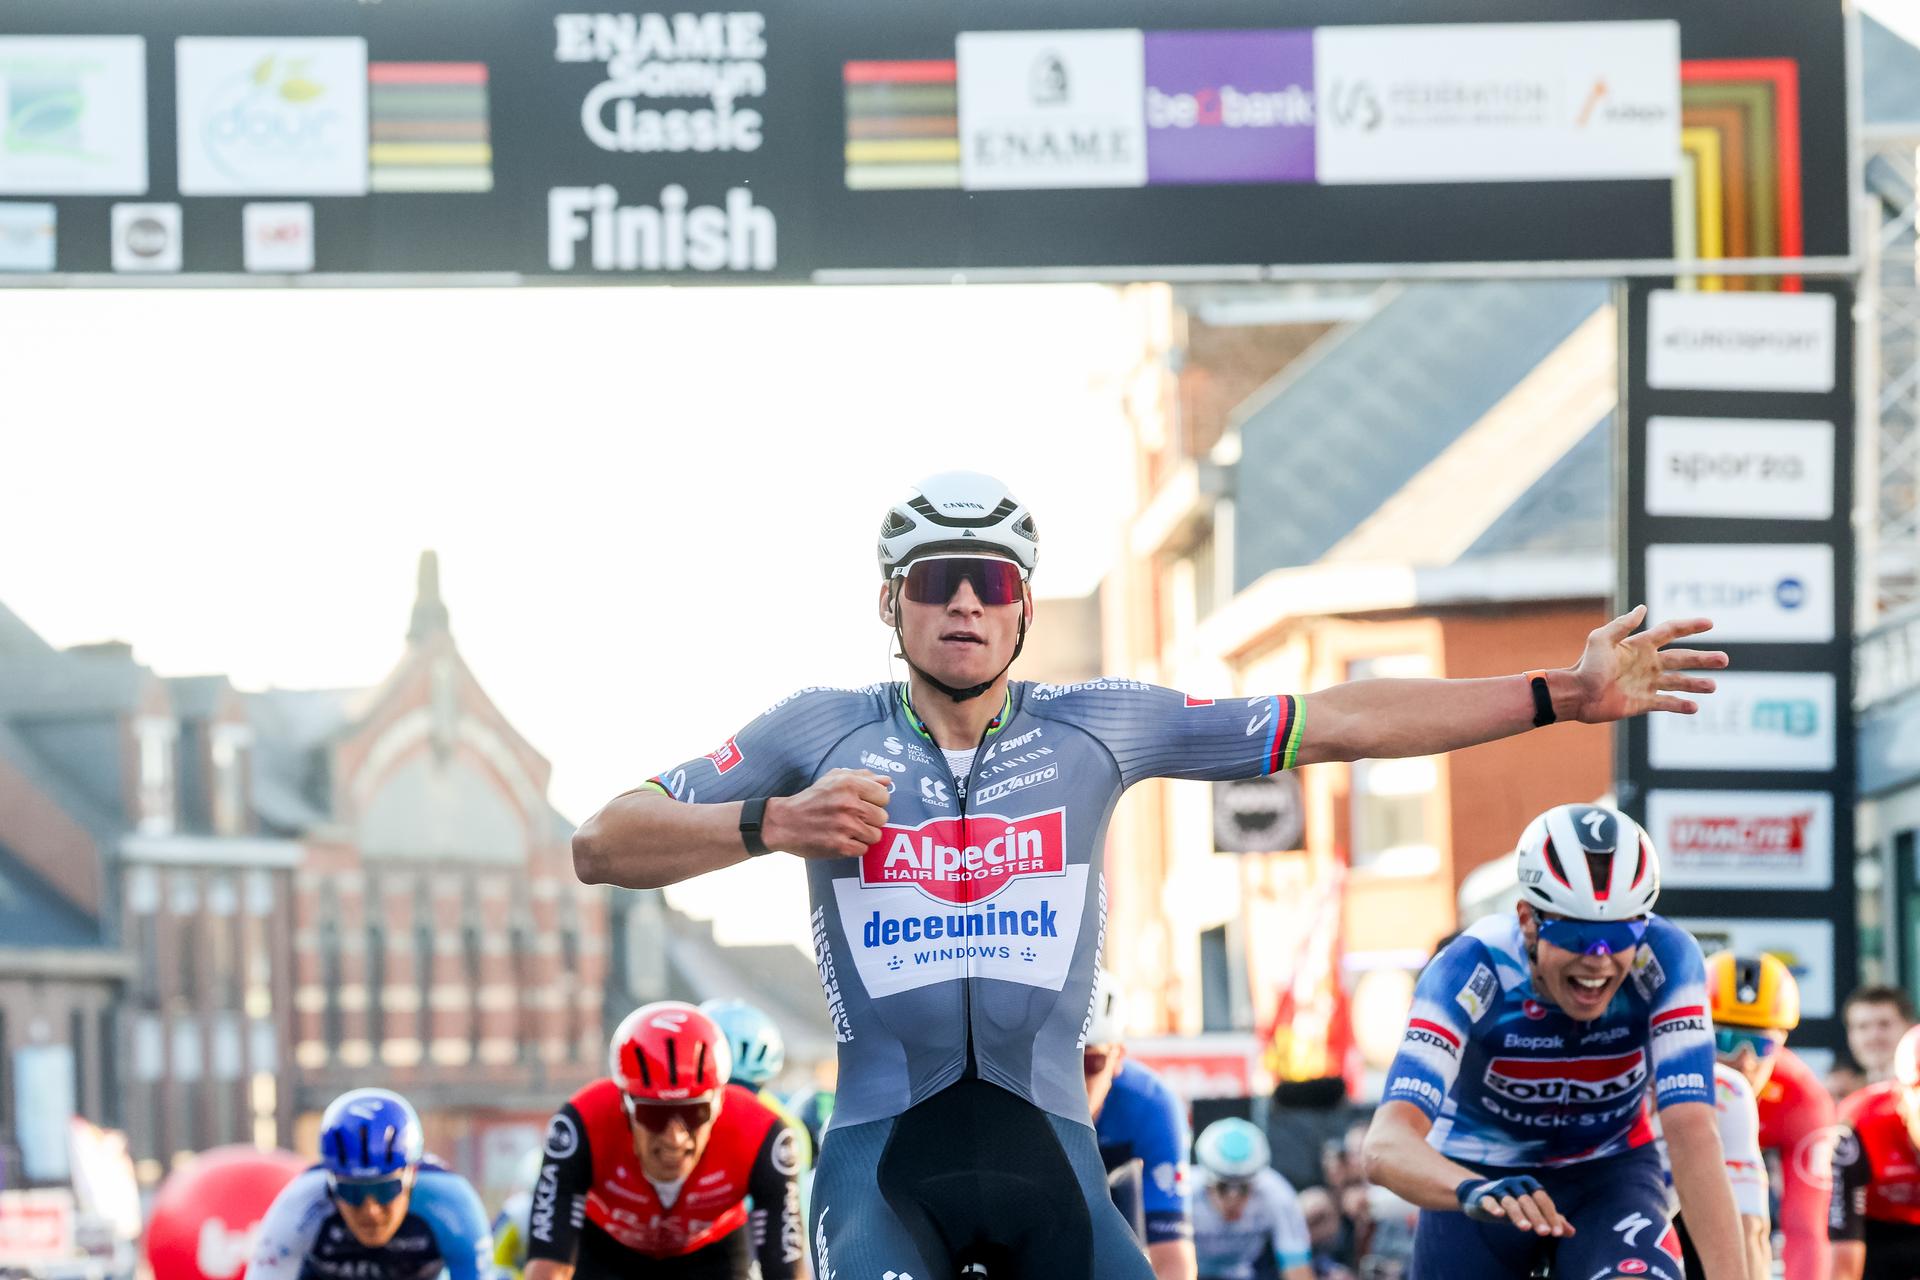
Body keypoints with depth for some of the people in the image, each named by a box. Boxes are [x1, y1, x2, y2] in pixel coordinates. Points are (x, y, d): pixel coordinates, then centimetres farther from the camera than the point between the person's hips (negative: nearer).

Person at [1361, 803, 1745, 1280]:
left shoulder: (1665, 961, -27)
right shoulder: (1470, 974, -30)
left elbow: (1693, 1133, -34)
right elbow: (1386, 1147, -41)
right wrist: (1476, 1191, -63)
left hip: (1607, 1172, 0)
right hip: (1480, 1174, 0)